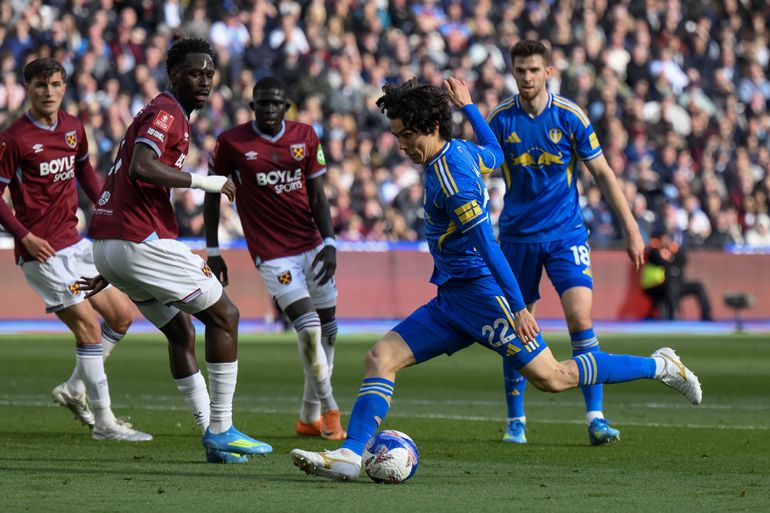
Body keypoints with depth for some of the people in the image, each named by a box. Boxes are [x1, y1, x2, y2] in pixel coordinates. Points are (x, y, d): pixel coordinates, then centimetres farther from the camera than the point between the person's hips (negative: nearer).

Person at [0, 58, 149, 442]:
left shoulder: (73, 128, 8)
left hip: (74, 242, 8)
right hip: (41, 251, -8)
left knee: (121, 315, 9)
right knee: (89, 326, -11)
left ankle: (75, 388, 21)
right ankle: (103, 422, -5)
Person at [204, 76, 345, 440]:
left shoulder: (305, 137, 5)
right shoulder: (232, 142, -4)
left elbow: (317, 196, 8)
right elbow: (212, 194, 5)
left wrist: (329, 243, -3)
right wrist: (212, 251, 3)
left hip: (311, 245, 5)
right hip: (272, 254, -5)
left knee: (327, 330, 6)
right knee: (309, 328, -17)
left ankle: (310, 416, 20)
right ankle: (328, 408, -4)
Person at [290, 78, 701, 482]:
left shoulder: (449, 175, -19)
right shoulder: (462, 151, 8)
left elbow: (486, 244, -23)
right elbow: (495, 153, 33)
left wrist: (519, 307, -26)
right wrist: (467, 105, 43)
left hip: (479, 293, -10)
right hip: (451, 297, 10)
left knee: (552, 377, -6)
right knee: (381, 357, -1)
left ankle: (659, 366, 7)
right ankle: (350, 455, -8)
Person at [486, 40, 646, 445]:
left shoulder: (570, 117, -4)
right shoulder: (500, 120, -2)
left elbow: (602, 174, 0)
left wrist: (631, 229, -2)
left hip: (565, 233, -1)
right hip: (517, 236, 1)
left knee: (580, 318, -15)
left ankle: (595, 418, -12)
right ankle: (515, 421, 19)